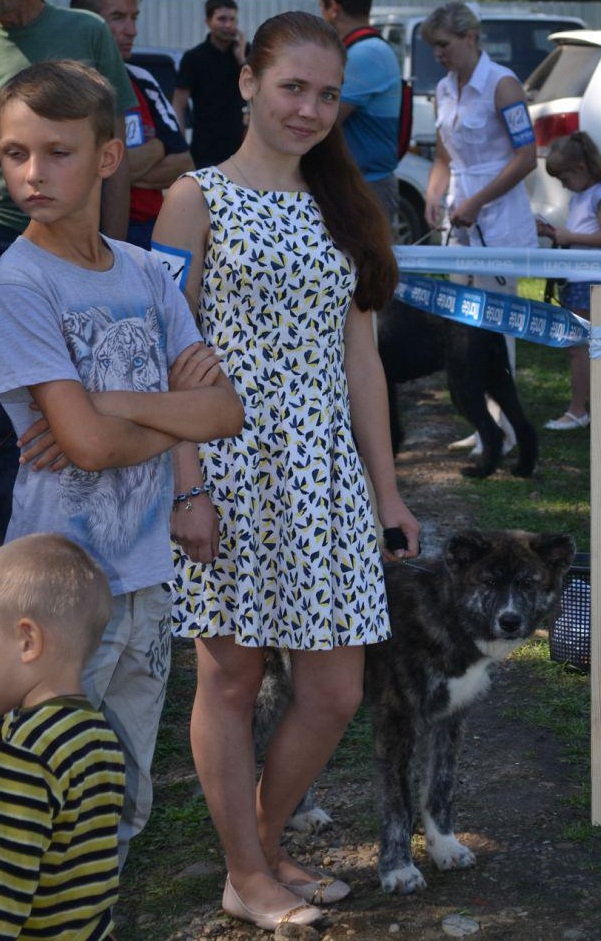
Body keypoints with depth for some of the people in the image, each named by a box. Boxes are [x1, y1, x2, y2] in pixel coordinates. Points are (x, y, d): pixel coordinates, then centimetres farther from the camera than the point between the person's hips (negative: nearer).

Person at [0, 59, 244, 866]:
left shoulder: (147, 275, 5)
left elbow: (226, 411, -1)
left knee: (125, 808, 17)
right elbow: (90, 442, -20)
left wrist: (119, 404, -15)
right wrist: (176, 415, -3)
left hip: (146, 578, 6)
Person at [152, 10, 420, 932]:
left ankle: (265, 846, 27)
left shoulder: (339, 208, 13)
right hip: (231, 469, -5)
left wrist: (389, 489, 11)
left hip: (324, 472, 5)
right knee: (231, 677, 5)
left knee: (335, 691, 5)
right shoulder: (197, 200, -4)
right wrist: (188, 489, -14)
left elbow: (358, 354, 13)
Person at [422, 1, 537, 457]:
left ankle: (503, 430, 2)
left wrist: (475, 203, -17)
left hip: (499, 222, -8)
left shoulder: (501, 85, -11)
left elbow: (526, 157, -15)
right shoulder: (445, 90, 11)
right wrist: (435, 196, 0)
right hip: (461, 225, 8)